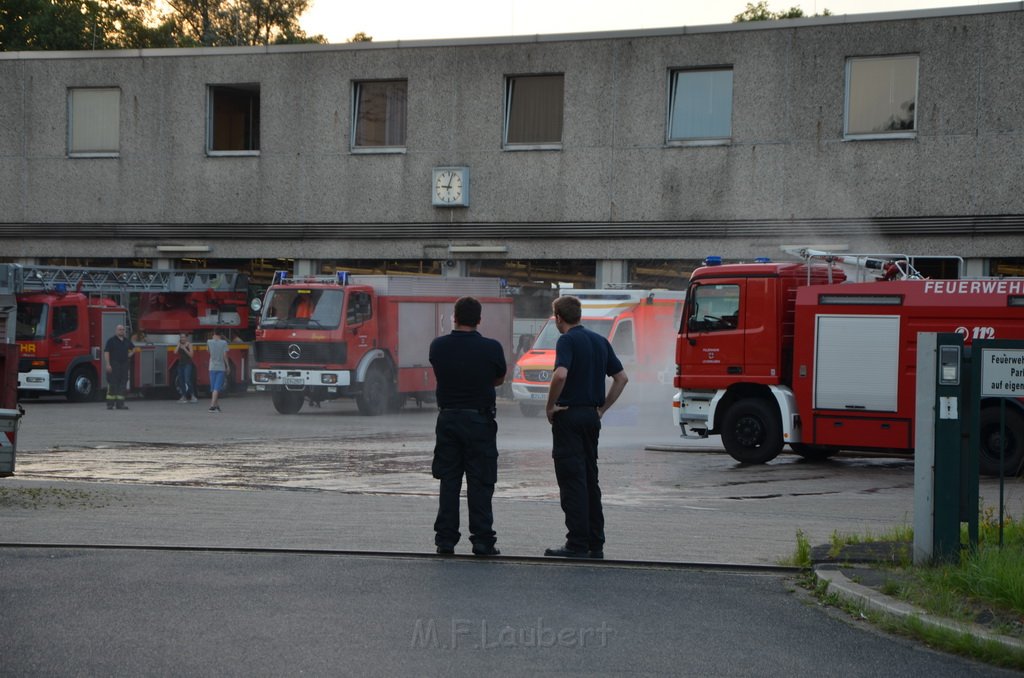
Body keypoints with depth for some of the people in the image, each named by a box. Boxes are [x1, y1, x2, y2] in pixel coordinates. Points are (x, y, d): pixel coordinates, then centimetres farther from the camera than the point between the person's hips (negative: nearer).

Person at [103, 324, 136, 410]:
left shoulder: (127, 341, 14)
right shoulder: (111, 340, -4)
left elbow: (133, 348, 33)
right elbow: (106, 352, -11)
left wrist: (130, 354, 14)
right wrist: (107, 364, -19)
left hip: (124, 366, 6)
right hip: (114, 366, -6)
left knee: (122, 385, 5)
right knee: (112, 385, -6)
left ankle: (120, 403, 9)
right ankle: (110, 404, -4)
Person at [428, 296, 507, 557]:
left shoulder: (438, 347, -3)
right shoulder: (491, 348, -10)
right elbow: (499, 379, 7)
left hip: (447, 418, 3)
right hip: (479, 419, -2)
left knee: (448, 482, 9)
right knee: (480, 483, 2)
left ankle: (445, 540, 9)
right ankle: (482, 542, 1)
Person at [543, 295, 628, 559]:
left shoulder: (567, 340, -12)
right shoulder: (600, 341, 12)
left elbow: (560, 374, -28)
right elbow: (621, 378, 14)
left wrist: (551, 406, -15)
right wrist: (602, 407, 15)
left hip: (569, 416, -7)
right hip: (592, 417, 7)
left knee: (572, 481, -6)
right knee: (590, 480, 12)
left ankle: (577, 545, -7)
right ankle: (595, 543, 13)